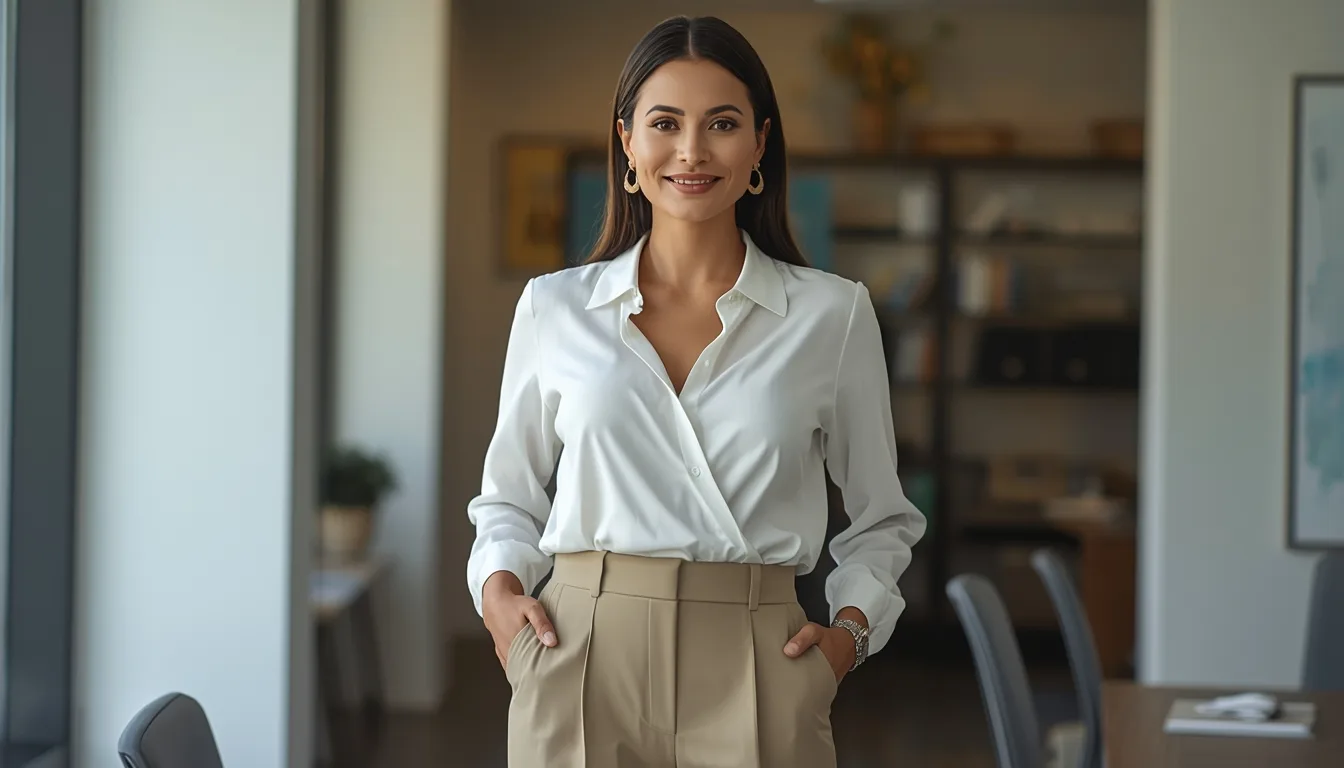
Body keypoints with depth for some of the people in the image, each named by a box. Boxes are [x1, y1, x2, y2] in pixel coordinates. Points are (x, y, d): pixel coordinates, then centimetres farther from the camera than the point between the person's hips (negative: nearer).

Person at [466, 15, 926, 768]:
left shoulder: (833, 313, 4)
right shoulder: (554, 308, 7)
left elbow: (882, 516, 13)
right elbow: (509, 497, 17)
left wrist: (851, 627, -2)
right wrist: (499, 588, -1)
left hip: (754, 674, -1)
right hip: (582, 666, 1)